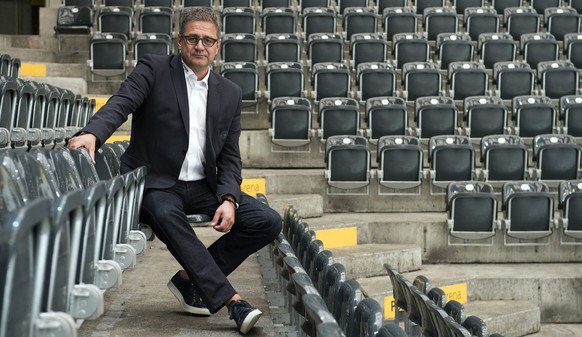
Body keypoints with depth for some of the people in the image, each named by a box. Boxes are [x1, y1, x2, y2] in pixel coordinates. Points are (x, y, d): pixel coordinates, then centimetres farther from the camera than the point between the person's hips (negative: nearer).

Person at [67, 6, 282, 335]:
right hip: (157, 185, -4)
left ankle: (191, 278, -3)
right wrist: (92, 133, -39)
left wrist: (228, 199, -10)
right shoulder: (154, 69, 0)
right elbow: (121, 103, -17)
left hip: (204, 187, 5)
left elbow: (230, 157, 9)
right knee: (166, 215, -38)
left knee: (269, 222, -13)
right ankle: (230, 299, -37)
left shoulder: (231, 94, 10)